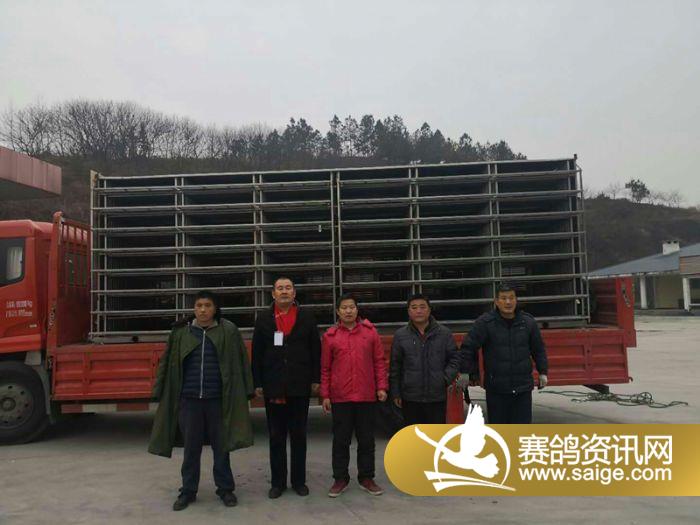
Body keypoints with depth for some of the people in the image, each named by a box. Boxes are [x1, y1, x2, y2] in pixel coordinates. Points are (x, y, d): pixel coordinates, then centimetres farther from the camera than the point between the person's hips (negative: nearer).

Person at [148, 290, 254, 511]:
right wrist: (159, 391, 5)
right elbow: (167, 363, 6)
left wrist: (246, 392, -4)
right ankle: (188, 491, 27)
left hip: (218, 399, -1)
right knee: (191, 447, 11)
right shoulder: (180, 332, 2)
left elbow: (240, 362, -1)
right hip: (189, 399, 1)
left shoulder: (228, 331, -3)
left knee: (221, 445, 10)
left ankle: (225, 488, 26)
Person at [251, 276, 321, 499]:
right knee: (276, 436, 9)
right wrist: (257, 383, -1)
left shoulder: (306, 317, 3)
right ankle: (277, 482, 20)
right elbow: (257, 354, 4)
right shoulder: (263, 319, 5)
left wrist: (316, 380, -3)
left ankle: (299, 480, 22)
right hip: (273, 387, 1)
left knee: (299, 436, 10)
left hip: (300, 386, 0)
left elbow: (316, 350, 2)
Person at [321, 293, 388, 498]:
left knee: (366, 439, 10)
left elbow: (379, 361, 5)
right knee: (341, 440, 8)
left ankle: (366, 478, 24)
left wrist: (381, 386, -2)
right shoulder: (330, 335, 1)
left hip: (366, 396, 1)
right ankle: (340, 479, 22)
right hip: (340, 397, 0)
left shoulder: (370, 331, 2)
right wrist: (325, 395, 2)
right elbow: (325, 368, 4)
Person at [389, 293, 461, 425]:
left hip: (437, 397, 0)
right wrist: (395, 393, 4)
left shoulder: (444, 333, 1)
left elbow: (454, 358, 8)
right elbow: (395, 367, 4)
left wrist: (447, 378, -8)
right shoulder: (400, 335, 1)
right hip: (410, 398, 0)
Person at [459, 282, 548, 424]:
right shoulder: (485, 322, -8)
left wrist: (542, 372, 13)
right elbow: (468, 347, -5)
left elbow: (539, 349, 15)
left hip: (523, 387, 2)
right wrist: (471, 373, -4)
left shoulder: (528, 322, 3)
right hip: (496, 388, -2)